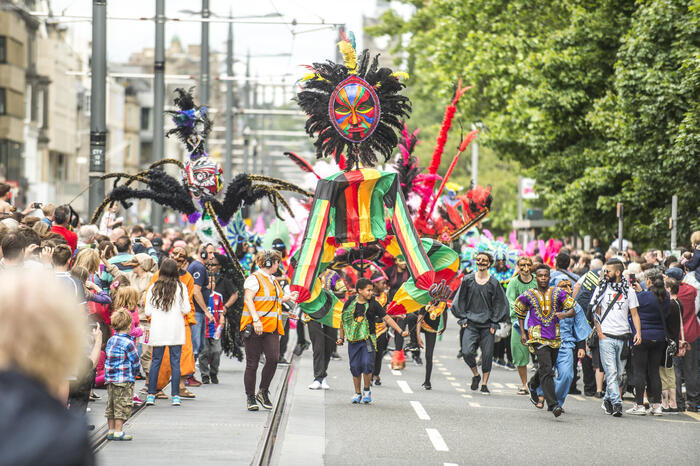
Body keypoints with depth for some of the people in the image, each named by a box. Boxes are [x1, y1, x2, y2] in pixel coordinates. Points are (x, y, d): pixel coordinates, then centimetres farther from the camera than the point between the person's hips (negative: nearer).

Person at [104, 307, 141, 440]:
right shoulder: (128, 343, -15)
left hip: (110, 379, 7)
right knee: (122, 406, -1)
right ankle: (118, 432, 0)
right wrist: (134, 372, 9)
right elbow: (135, 363, -11)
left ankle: (111, 430, 21)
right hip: (124, 380, -7)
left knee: (111, 406, 14)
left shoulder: (110, 341, 6)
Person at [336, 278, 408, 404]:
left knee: (367, 364, -14)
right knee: (355, 367, 3)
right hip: (353, 340, 1)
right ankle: (357, 393, 19)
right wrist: (341, 338, 13)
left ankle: (367, 391, 6)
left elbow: (387, 318, 3)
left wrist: (401, 331, -1)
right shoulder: (350, 303, 2)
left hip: (368, 339, -1)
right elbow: (344, 320, 13)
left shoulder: (373, 304, 0)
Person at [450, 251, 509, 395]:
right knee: (467, 352, -15)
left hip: (487, 325, 0)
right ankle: (475, 374, 12)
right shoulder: (468, 280, 4)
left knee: (487, 355, -2)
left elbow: (500, 304, 7)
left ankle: (484, 384, 13)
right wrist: (463, 319, 2)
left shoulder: (494, 283, 2)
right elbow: (460, 301, 10)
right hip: (470, 323, 0)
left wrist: (494, 323, -1)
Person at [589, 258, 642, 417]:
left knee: (619, 372, 5)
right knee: (611, 372, -11)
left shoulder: (628, 291, 8)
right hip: (606, 337, -2)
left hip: (623, 337, 2)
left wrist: (638, 332, -5)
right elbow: (596, 313, 7)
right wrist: (599, 333, -3)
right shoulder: (601, 289, 7)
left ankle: (608, 400, 20)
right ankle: (617, 403, -16)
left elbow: (634, 314, 9)